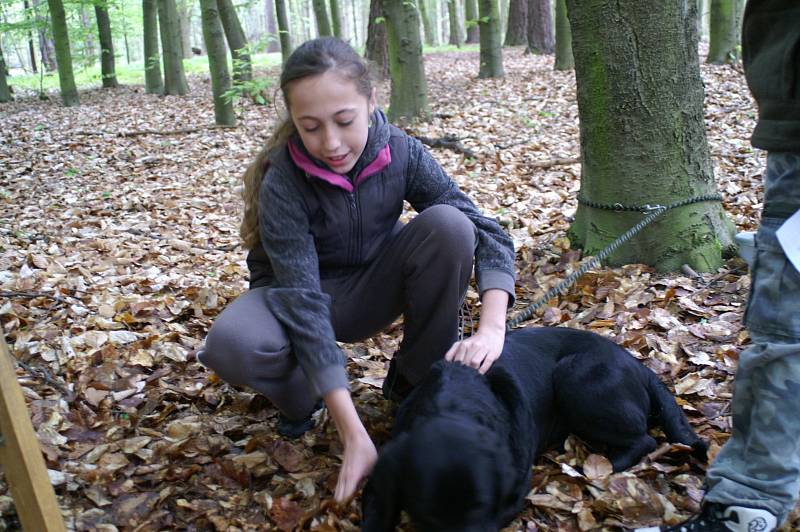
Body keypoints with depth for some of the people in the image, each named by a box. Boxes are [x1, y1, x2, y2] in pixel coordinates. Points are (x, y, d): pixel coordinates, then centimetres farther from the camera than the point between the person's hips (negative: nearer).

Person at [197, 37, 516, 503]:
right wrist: (355, 437, -42)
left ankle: (417, 379, -8)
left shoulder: (402, 153, -20)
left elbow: (486, 233, -22)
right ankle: (305, 390, -1)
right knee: (232, 344, -36)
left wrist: (492, 328, -40)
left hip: (376, 285, 3)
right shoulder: (283, 183, -28)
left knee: (448, 224, -27)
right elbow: (305, 304, -35)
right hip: (302, 292, -2)